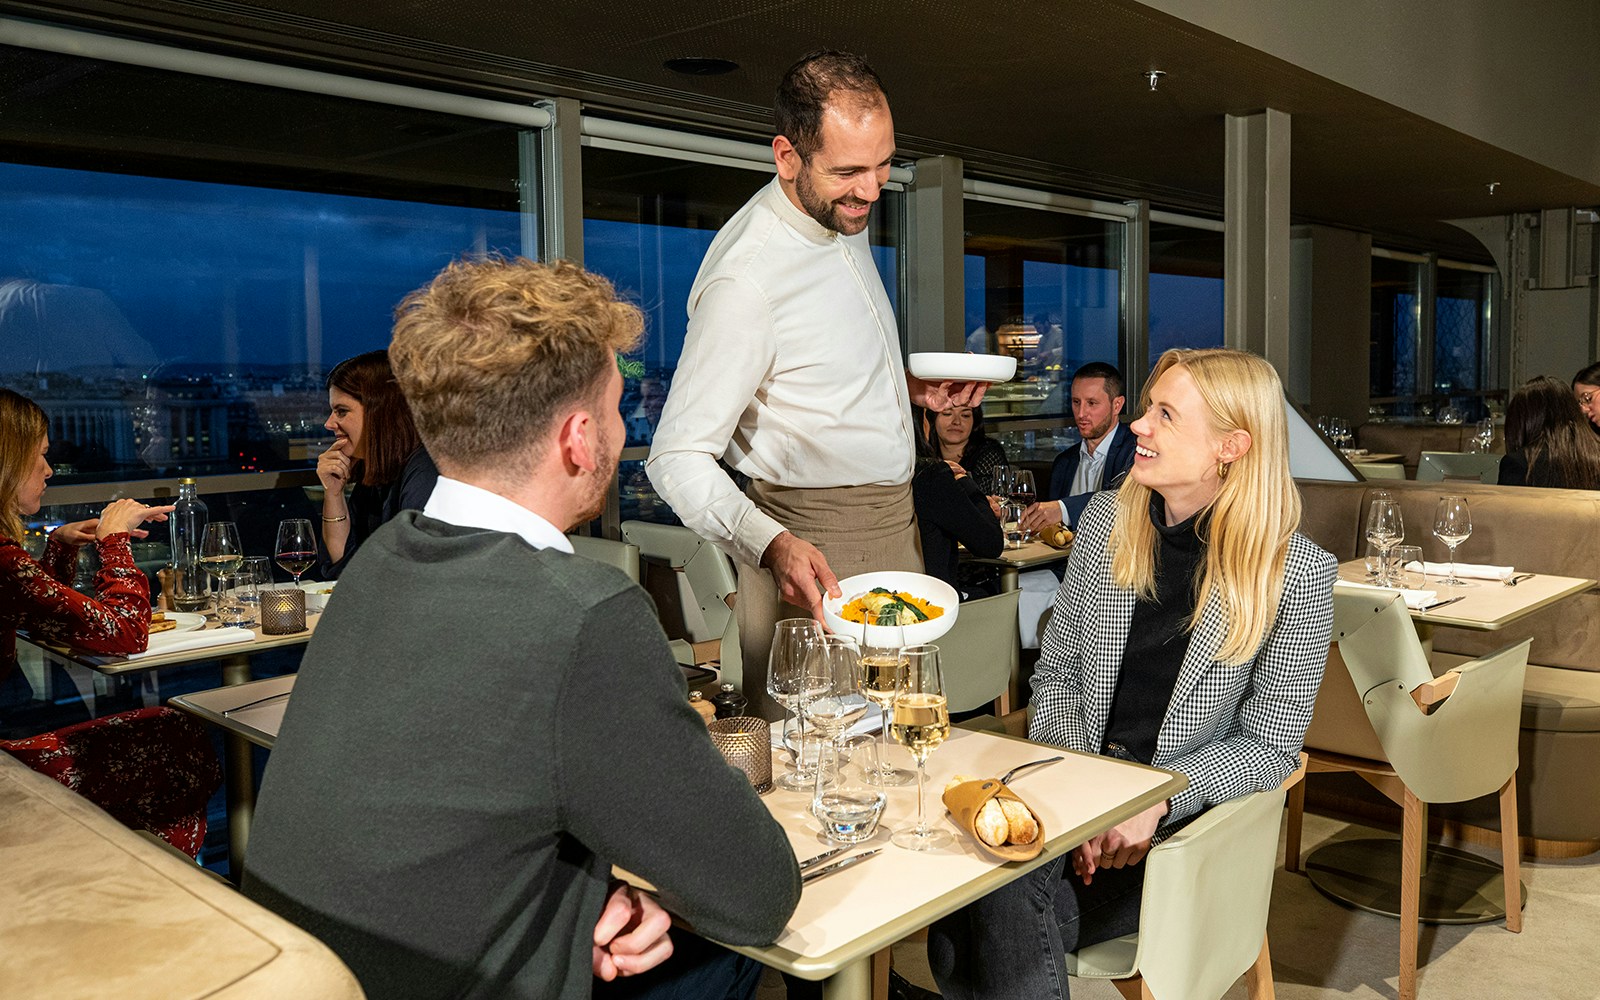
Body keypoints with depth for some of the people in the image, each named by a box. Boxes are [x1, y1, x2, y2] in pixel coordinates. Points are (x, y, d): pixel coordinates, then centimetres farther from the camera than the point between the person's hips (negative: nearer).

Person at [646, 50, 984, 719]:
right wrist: (773, 544, -39)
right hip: (812, 548, -8)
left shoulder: (846, 218, 6)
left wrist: (909, 386, 8)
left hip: (892, 525, 9)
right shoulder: (744, 279, -23)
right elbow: (677, 457, -24)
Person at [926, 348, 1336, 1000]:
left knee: (1006, 908, -28)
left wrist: (1156, 801, -19)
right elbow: (1056, 676, 8)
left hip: (1189, 817, -3)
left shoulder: (1298, 573, -9)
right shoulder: (1106, 521, 3)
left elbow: (1269, 747, -4)